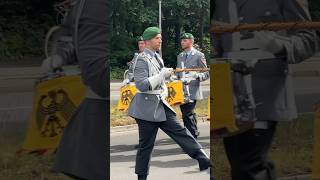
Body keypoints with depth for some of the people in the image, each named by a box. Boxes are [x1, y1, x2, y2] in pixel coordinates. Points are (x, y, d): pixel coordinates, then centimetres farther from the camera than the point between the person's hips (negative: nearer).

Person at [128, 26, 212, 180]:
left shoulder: (157, 57, 14)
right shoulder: (142, 59, -13)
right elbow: (141, 85, -23)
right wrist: (162, 74, -23)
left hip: (161, 106, 8)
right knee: (146, 145, -1)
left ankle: (203, 160, -2)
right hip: (147, 107, -8)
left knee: (180, 132, 1)